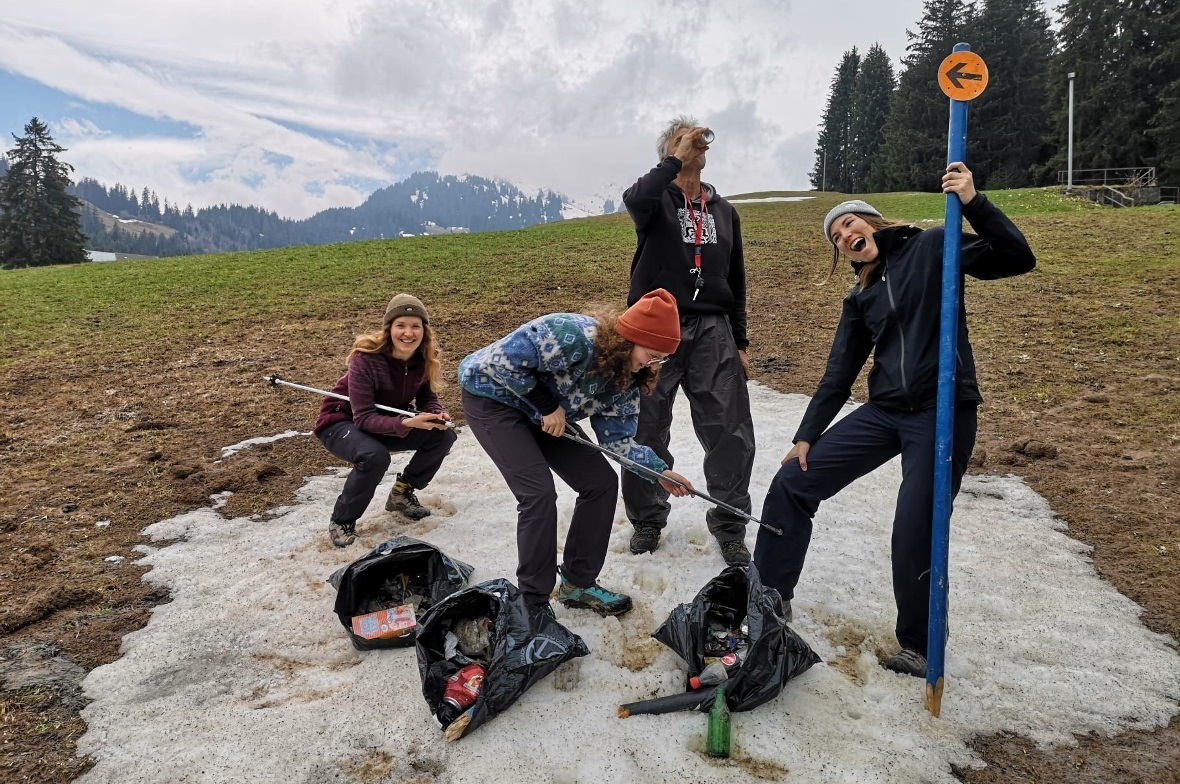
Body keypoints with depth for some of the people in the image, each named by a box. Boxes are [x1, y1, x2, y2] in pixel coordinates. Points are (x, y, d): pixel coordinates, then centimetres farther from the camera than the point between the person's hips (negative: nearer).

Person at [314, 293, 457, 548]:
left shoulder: (424, 358, -15)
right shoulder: (365, 359, -31)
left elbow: (427, 397, -4)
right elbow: (364, 417, -33)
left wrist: (437, 414, -28)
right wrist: (407, 423, -47)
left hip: (386, 421, 6)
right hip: (342, 421, -6)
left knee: (443, 435, -12)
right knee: (374, 456, -36)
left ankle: (402, 493, 10)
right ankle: (341, 521, -11)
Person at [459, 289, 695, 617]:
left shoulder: (625, 378, -8)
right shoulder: (574, 336, -34)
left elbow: (616, 439, -3)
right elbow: (503, 358, -33)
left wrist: (659, 470, -14)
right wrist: (547, 405, -26)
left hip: (542, 413, 8)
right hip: (492, 397, -8)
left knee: (602, 482, 0)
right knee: (540, 492, -20)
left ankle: (578, 584, 15)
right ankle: (533, 602, -2)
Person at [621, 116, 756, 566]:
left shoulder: (724, 211, 17)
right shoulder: (656, 200, 4)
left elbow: (736, 281, 18)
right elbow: (634, 200, -23)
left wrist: (740, 342, 14)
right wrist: (675, 161, -12)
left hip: (712, 331, 3)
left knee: (731, 435, -1)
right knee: (647, 431, 5)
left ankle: (729, 526, 15)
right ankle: (647, 519, 23)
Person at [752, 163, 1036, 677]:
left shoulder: (931, 248, 0)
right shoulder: (859, 300, 14)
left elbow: (1017, 260, -10)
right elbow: (839, 375, 12)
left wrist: (973, 203, -22)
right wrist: (806, 437, 8)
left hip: (943, 412, -6)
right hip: (884, 412, 6)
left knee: (914, 538, -8)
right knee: (792, 483, 2)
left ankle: (918, 647, 20)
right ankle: (770, 597, 17)